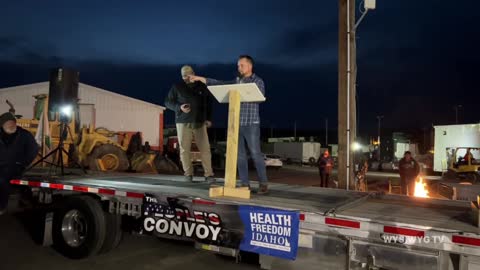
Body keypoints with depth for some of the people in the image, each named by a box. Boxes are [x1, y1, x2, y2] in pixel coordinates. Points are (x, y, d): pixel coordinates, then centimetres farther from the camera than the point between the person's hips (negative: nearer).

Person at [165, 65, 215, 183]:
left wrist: (209, 118, 7)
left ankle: (209, 174, -1)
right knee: (185, 149, 2)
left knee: (205, 149, -5)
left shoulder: (202, 86, 9)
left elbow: (209, 103, 16)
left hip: (200, 122, 1)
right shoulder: (177, 87, 4)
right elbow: (168, 102, 6)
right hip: (183, 122, -1)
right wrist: (179, 107, -12)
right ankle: (188, 174, 14)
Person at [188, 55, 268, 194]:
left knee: (256, 154, -6)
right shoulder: (236, 81, 16)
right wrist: (200, 78, 11)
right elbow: (218, 84, 16)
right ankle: (245, 184, 11)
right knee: (240, 155, 5)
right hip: (237, 123, 6)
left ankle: (263, 184, 2)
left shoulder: (258, 81, 0)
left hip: (251, 124, -6)